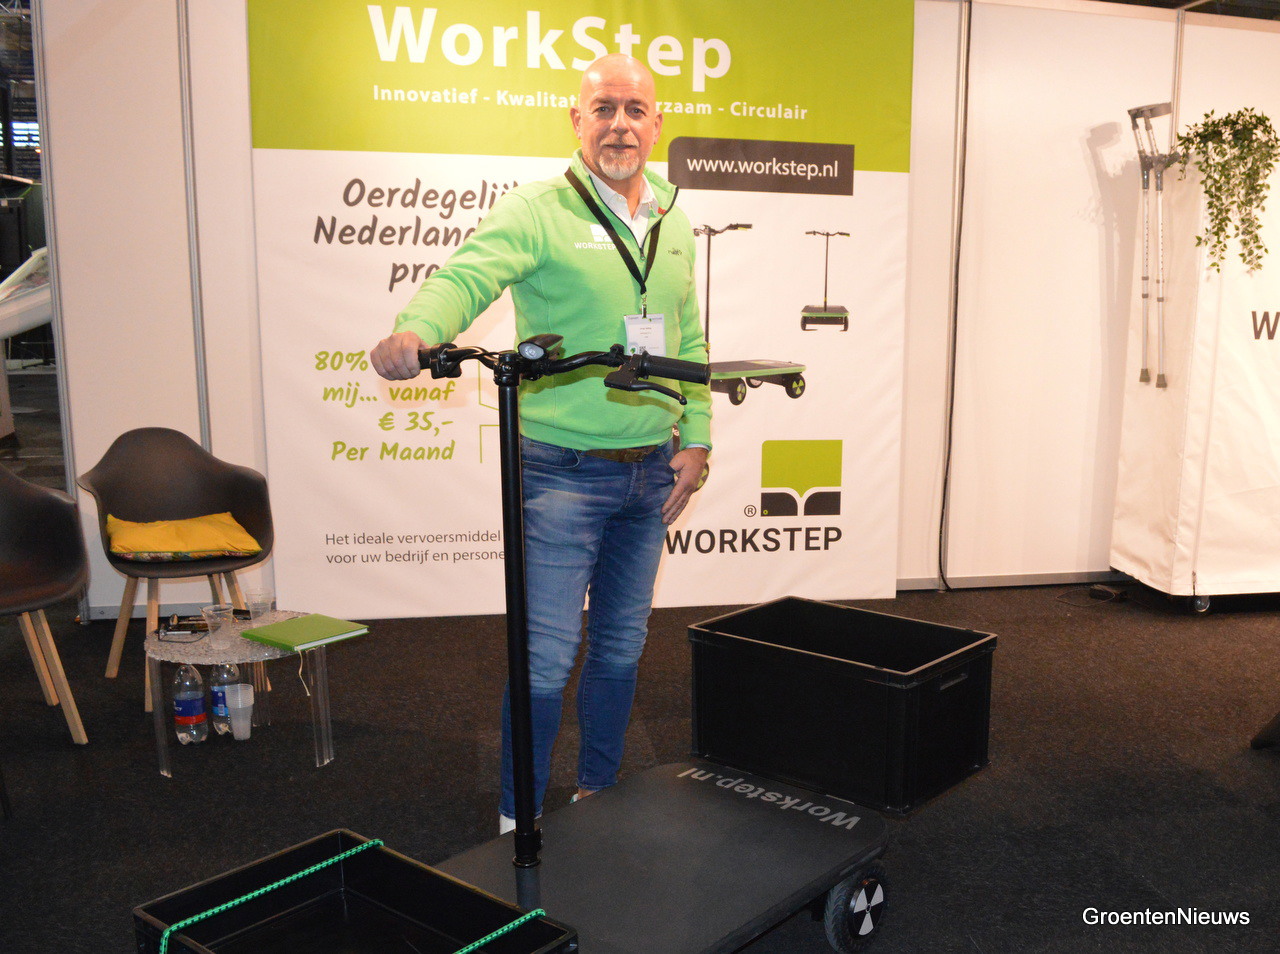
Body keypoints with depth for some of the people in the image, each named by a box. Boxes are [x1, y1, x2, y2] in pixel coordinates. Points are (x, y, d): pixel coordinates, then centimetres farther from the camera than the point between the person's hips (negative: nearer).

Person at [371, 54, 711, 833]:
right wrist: (416, 331, -46)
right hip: (562, 470, -6)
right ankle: (519, 821, 16)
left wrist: (695, 440, 9)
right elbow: (468, 274, -25)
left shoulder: (675, 226, 12)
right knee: (546, 657, -3)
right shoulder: (538, 211, -8)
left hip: (649, 471, 6)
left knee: (623, 645, 16)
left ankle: (600, 794, 34)